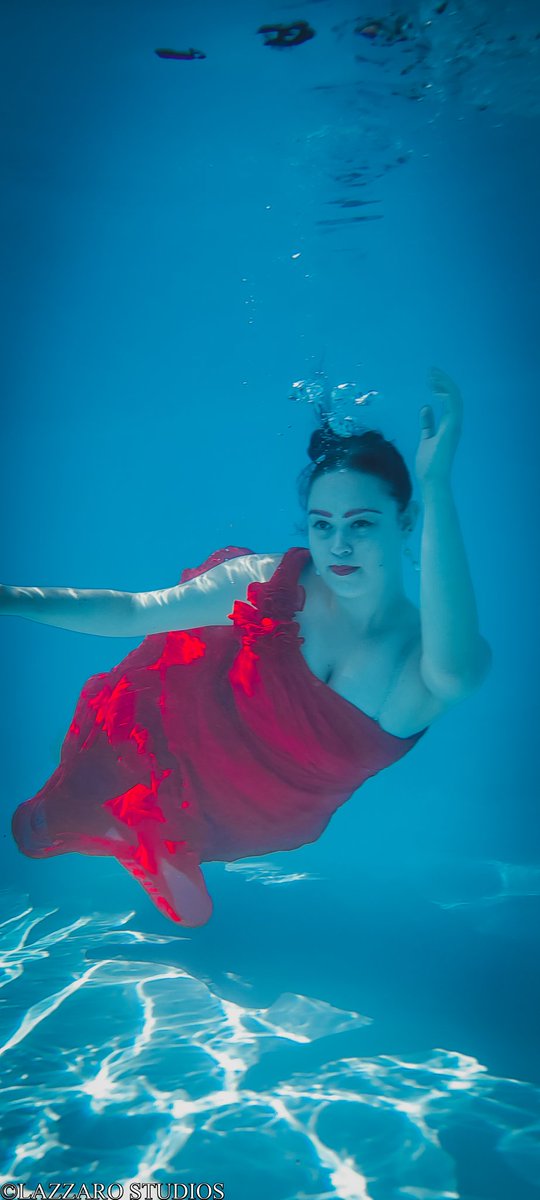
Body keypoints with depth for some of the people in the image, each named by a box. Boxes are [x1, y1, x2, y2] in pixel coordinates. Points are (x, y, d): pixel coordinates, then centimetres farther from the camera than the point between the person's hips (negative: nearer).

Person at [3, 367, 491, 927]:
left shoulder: (428, 654, -30)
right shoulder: (270, 581, -26)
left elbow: (455, 672, -57)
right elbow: (134, 611, -19)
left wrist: (435, 484, -62)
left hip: (265, 827, 0)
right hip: (191, 755, 0)